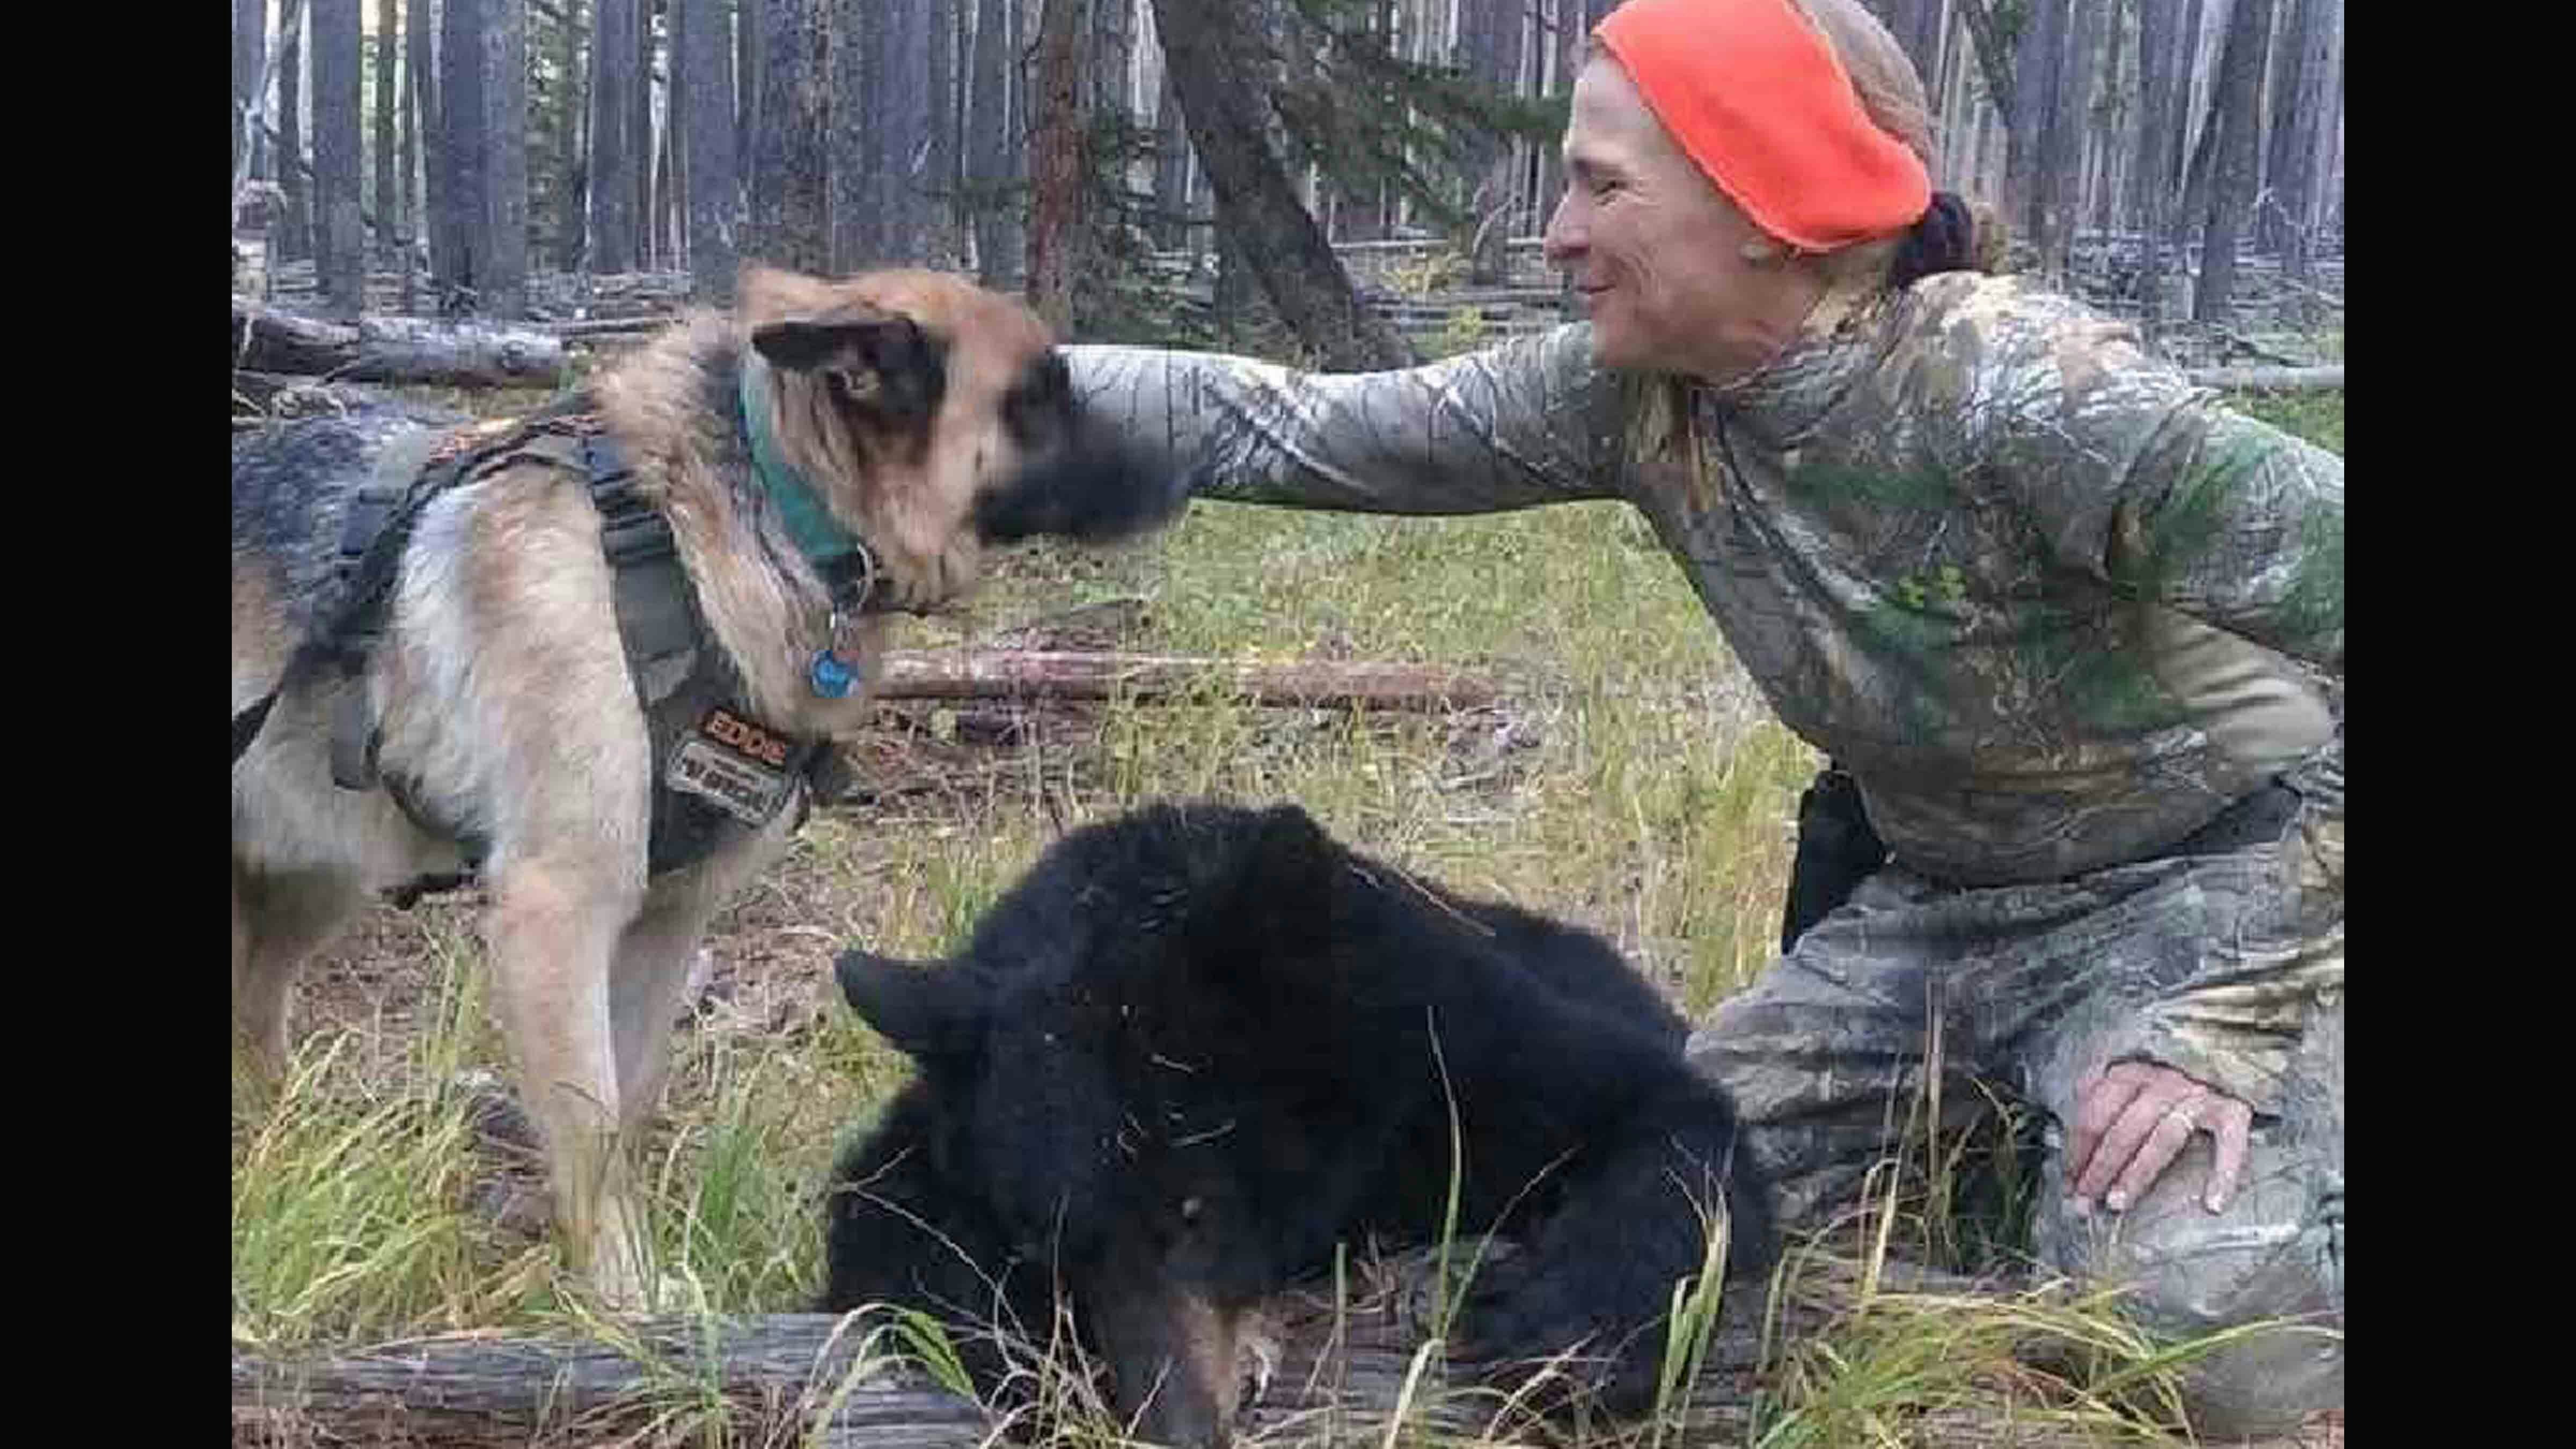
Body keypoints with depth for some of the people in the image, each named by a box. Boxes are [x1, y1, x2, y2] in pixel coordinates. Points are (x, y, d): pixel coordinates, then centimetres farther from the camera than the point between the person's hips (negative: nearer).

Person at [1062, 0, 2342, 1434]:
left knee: (2192, 1322, -30)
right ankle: (2022, 1139, 17)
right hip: (1950, 907, 6)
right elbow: (1291, 431, -7)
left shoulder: (2009, 388, -30)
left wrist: (2233, 1032, -31)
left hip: (2228, 887, -6)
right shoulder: (1635, 394, -11)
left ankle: (2281, 1168, 4)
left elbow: (2333, 580, -31)